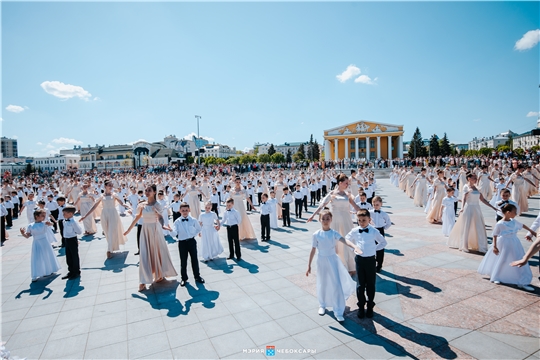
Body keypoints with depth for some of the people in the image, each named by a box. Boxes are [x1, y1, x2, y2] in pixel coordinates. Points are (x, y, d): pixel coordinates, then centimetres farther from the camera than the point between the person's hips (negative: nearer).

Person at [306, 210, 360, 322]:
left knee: (337, 285, -1)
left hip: (333, 260, 0)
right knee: (322, 284, 15)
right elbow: (313, 250, -3)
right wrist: (309, 265, -1)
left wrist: (355, 247, -46)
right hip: (322, 261, 0)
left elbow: (345, 240, -27)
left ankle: (338, 312, 12)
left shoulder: (334, 233, -10)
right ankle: (322, 305, 40)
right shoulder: (316, 235, -9)